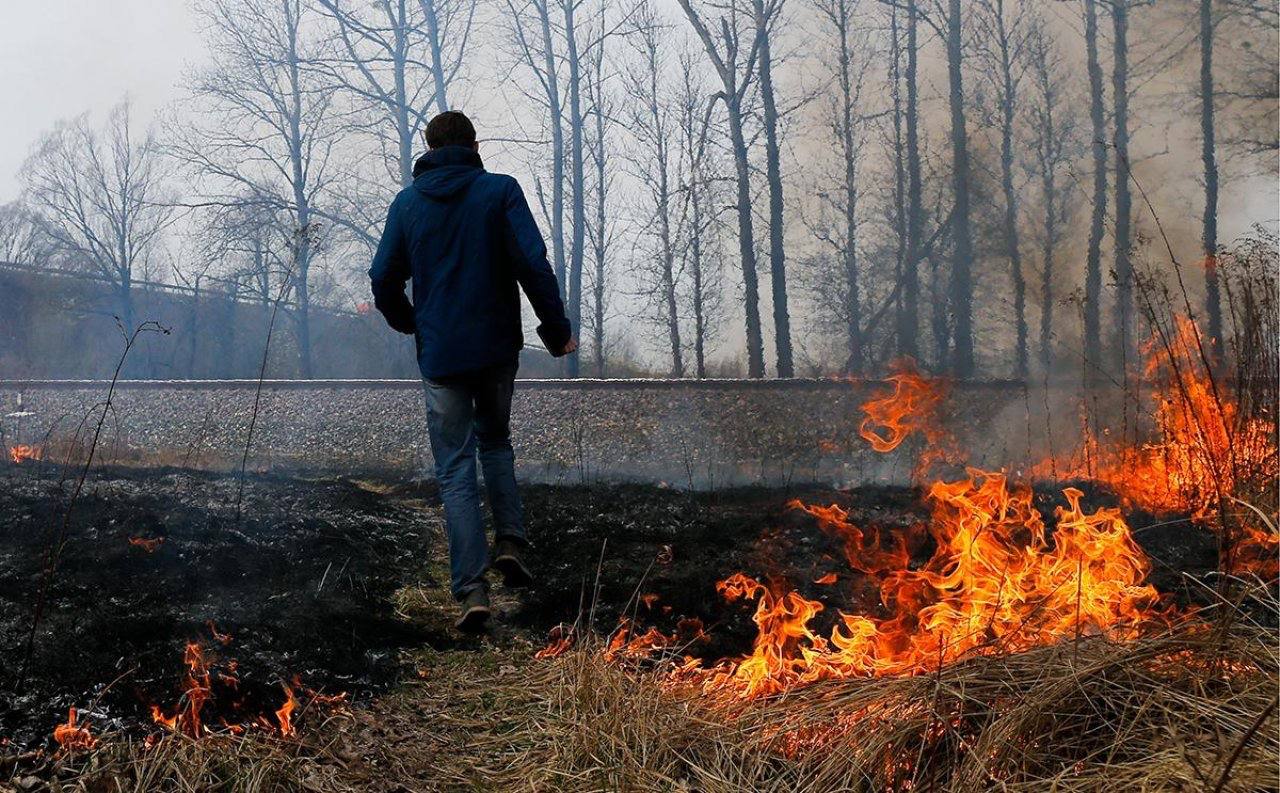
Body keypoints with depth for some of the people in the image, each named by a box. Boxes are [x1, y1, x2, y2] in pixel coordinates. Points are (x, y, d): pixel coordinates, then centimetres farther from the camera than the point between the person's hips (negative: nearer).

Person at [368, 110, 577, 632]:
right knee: (496, 442, 24)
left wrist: (409, 323, 24)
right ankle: (510, 541, 8)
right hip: (497, 347, 0)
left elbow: (384, 281, 5)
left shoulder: (407, 202, 4)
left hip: (440, 355, 0)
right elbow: (533, 263, -12)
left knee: (455, 470, 4)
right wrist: (557, 329, -4)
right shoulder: (501, 190, -2)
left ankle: (471, 587, -4)